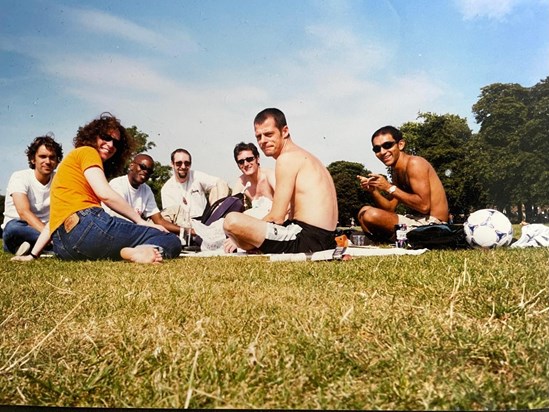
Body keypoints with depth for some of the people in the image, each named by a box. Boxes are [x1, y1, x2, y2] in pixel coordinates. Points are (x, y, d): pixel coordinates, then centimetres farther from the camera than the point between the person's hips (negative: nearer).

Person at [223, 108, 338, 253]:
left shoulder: (287, 158, -10)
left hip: (307, 240, -11)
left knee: (232, 220, -23)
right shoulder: (304, 156, 20)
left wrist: (242, 235, -1)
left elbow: (276, 218, -13)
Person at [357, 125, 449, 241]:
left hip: (432, 223, -9)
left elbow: (424, 206, -22)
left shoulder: (414, 163, -13)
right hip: (417, 220, 9)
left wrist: (390, 188, -19)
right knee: (364, 212, 14)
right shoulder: (396, 171, 13)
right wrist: (373, 190, -5)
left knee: (372, 215, -24)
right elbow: (390, 208, 12)